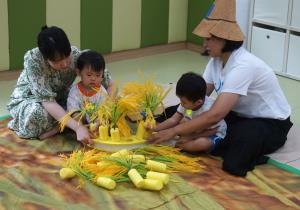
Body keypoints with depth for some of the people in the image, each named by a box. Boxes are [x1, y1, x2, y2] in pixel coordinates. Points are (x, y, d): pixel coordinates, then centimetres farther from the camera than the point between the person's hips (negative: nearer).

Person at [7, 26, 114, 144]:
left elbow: (110, 83, -19)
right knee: (37, 113, -38)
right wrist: (77, 127, -47)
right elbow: (47, 100, -37)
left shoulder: (76, 55, -25)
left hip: (60, 100, 3)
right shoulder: (32, 59, -33)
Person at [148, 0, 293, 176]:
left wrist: (174, 132, -34)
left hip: (271, 123, -8)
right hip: (242, 115, 8)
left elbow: (215, 115, -39)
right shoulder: (216, 60, -6)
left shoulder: (243, 66, -33)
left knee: (233, 163, -36)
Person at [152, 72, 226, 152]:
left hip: (214, 134, -8)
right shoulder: (187, 103, -15)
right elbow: (174, 119, -9)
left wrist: (190, 137, -25)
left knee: (203, 143, -37)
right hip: (196, 129, 8)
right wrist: (155, 129, -16)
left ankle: (176, 144, -22)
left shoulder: (207, 110, -35)